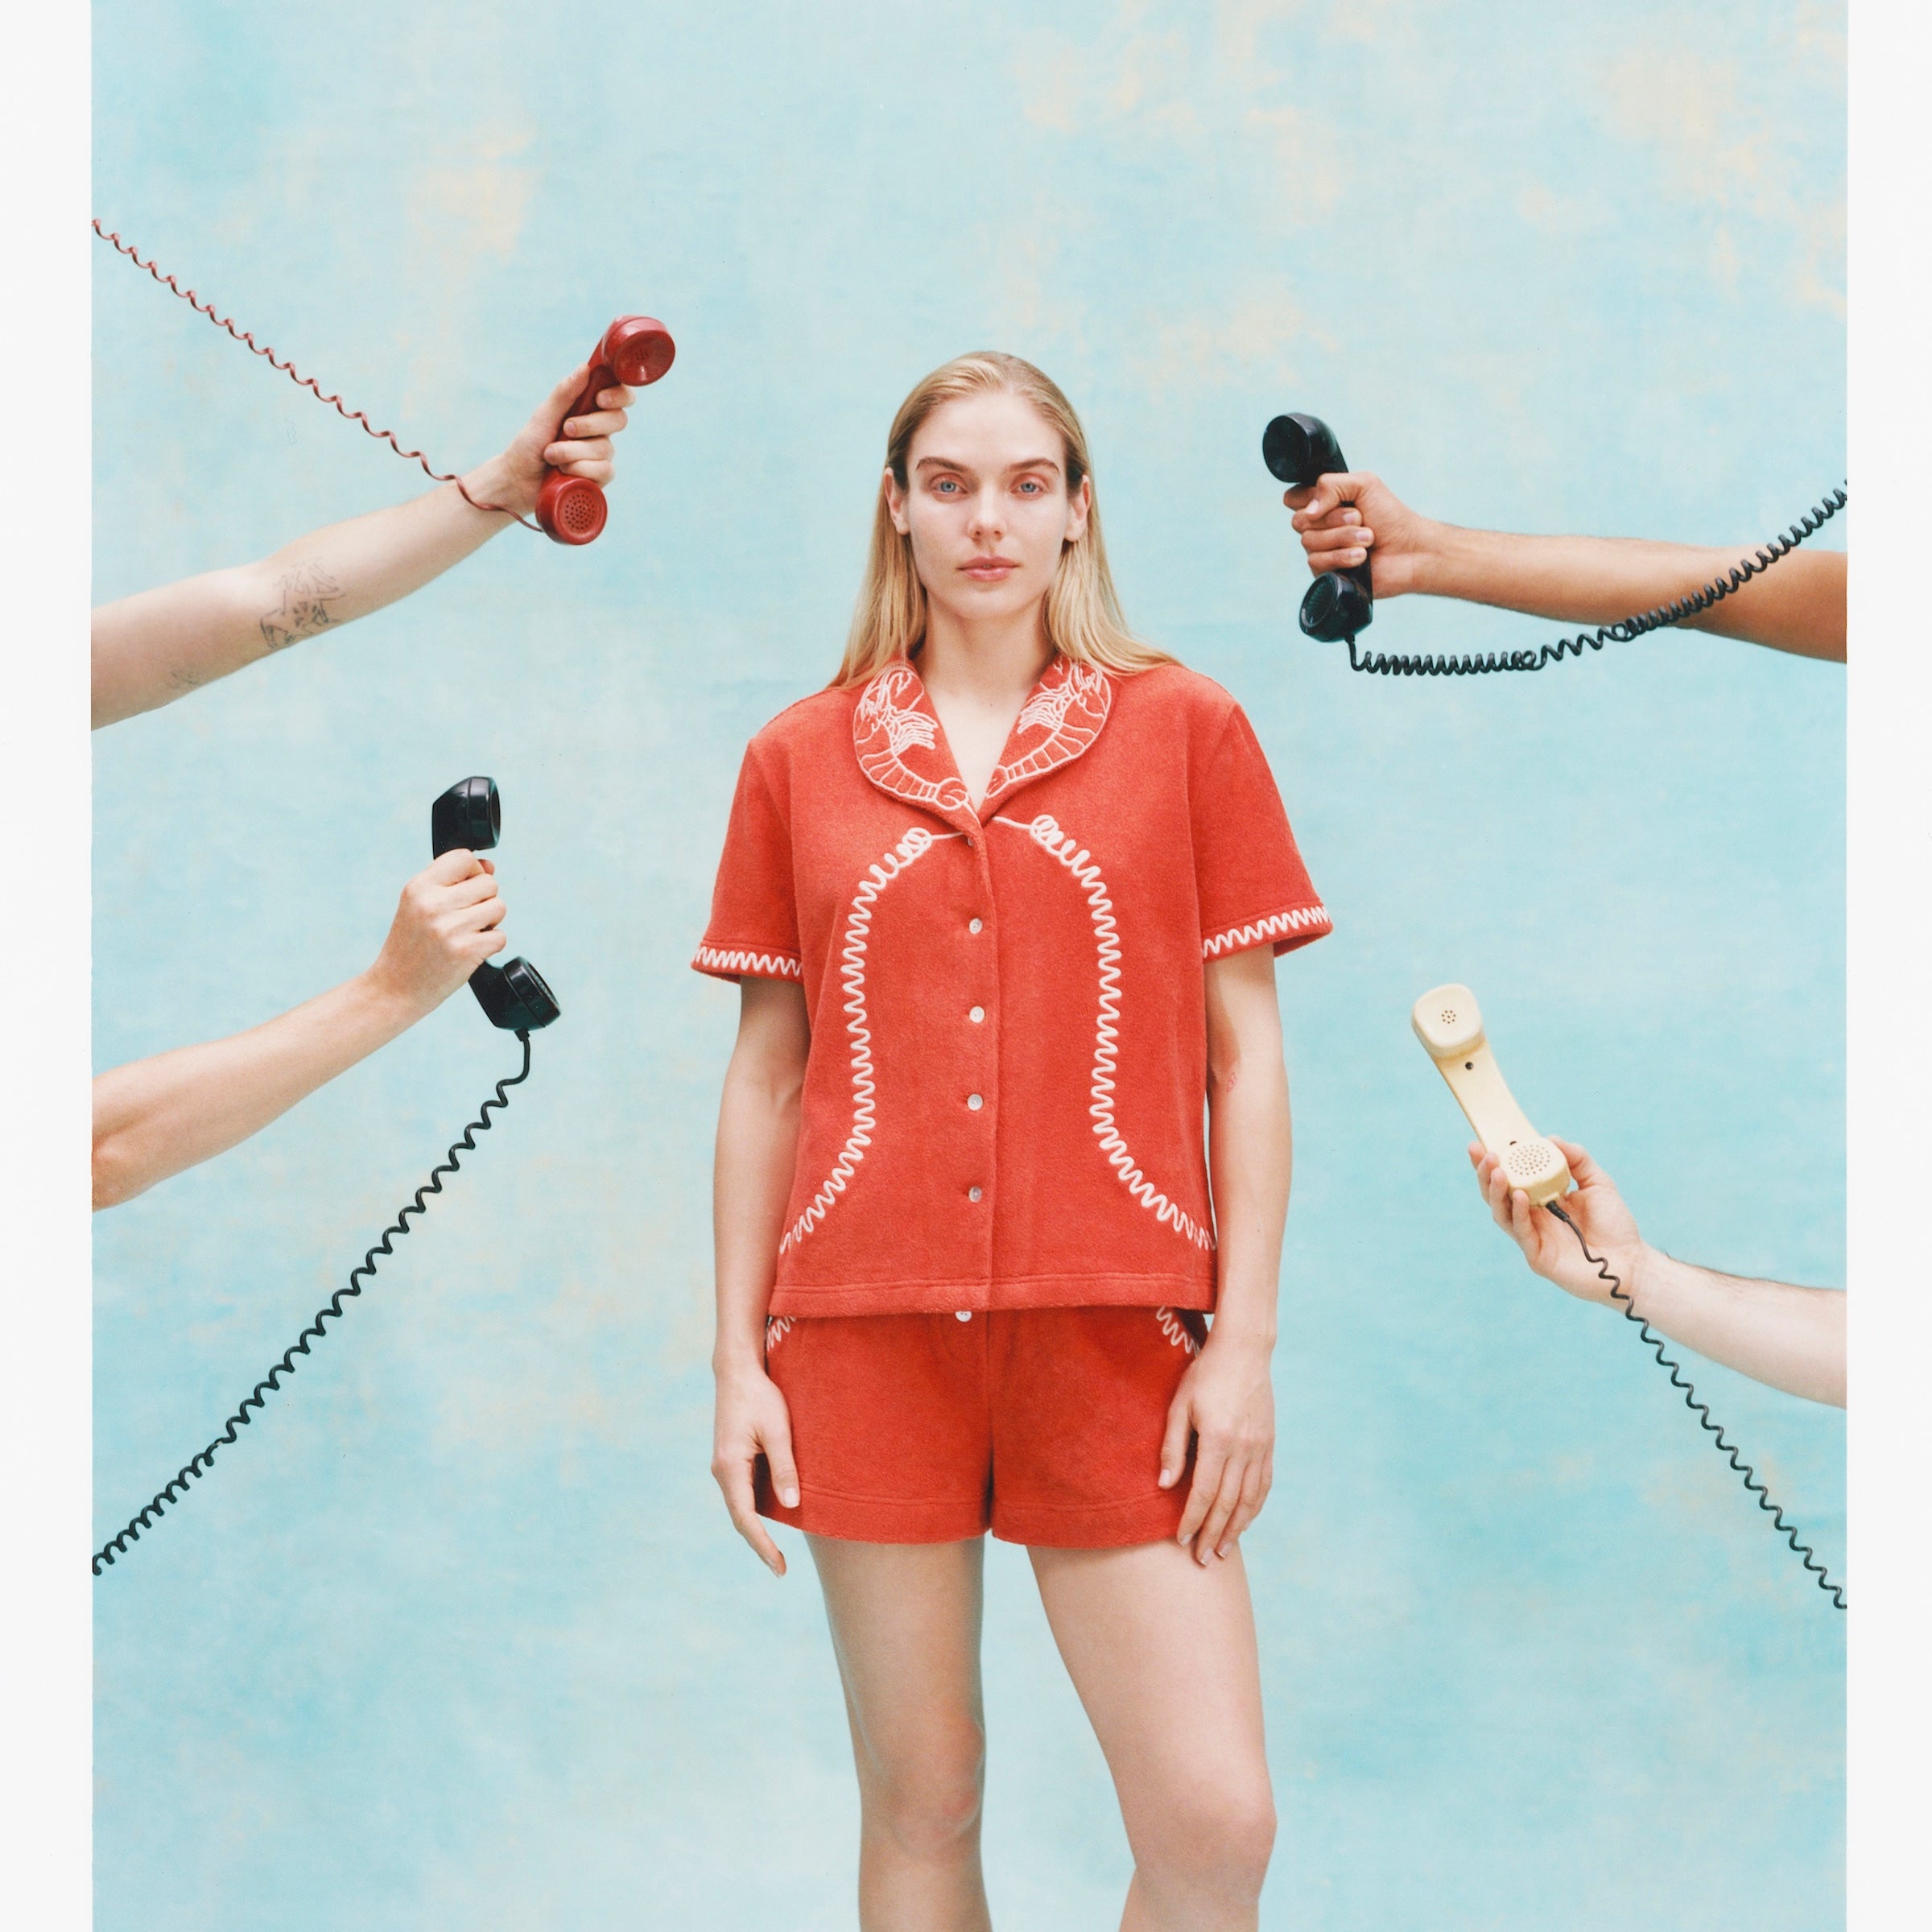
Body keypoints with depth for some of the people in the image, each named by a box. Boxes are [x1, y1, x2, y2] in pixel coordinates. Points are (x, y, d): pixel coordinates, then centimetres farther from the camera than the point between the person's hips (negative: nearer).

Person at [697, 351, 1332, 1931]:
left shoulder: (1187, 729, 5)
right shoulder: (799, 759, 9)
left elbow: (1246, 1050, 4)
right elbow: (766, 1072, 10)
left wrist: (1246, 1340, -3)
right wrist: (736, 1358, 6)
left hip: (1116, 1327, -1)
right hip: (866, 1329, 1)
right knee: (920, 1804, 9)